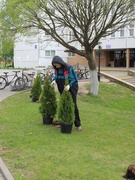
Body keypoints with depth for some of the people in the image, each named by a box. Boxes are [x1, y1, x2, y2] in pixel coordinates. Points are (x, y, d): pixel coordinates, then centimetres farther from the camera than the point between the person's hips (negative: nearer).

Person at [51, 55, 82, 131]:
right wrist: (55, 80, -10)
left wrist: (69, 85, -37)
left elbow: (74, 79, -19)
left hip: (71, 89, -6)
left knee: (73, 106, -2)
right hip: (62, 90, 6)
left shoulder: (69, 68, -21)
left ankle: (78, 124, 9)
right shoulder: (57, 69, -2)